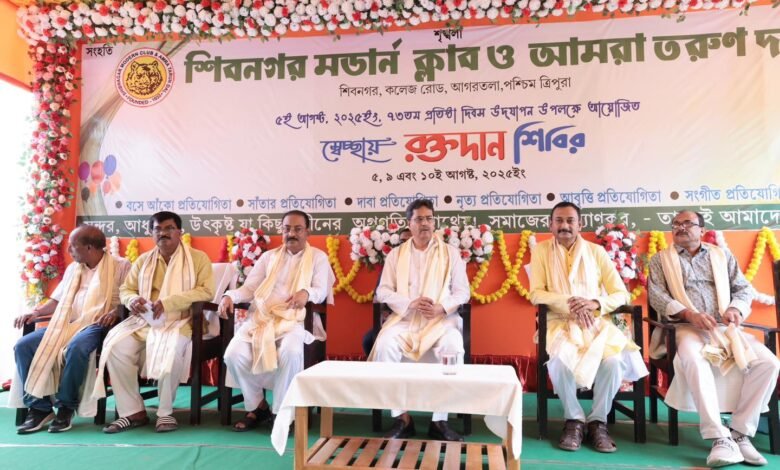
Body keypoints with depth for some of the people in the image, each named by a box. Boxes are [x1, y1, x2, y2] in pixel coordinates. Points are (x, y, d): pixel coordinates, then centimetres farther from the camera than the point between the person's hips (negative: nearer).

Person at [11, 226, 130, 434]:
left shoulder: (120, 266, 1)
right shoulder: (72, 268, 22)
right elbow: (58, 300, 22)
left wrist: (115, 312, -24)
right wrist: (36, 312, 5)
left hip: (96, 325, -7)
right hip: (68, 323, 7)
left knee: (76, 348, -38)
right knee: (23, 346, -13)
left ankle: (66, 407, -18)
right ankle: (39, 407, -11)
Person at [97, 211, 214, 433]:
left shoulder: (198, 258, 3)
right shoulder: (143, 260, 17)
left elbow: (206, 291, -9)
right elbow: (125, 290, 19)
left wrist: (169, 302, -20)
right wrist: (132, 300, -8)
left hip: (179, 321, -4)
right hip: (144, 320, 5)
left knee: (170, 350, -35)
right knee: (116, 346, -23)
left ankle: (165, 412, -14)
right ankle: (133, 411, -11)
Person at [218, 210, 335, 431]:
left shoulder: (318, 257, 10)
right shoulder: (268, 257, 20)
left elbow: (321, 290, -3)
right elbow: (249, 288, 12)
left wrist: (307, 293, -27)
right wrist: (229, 296, -10)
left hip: (296, 320, -3)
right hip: (262, 317, 4)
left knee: (291, 352, -36)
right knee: (234, 354, -21)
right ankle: (257, 405, 4)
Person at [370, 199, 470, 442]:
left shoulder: (451, 253, 10)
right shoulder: (396, 254, 12)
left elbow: (462, 291, 5)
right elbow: (383, 291, 5)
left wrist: (441, 308, -16)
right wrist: (410, 304, -14)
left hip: (441, 319, 0)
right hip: (404, 318, 1)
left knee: (453, 347, -34)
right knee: (385, 345, -31)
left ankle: (440, 420, -21)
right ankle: (402, 417, -17)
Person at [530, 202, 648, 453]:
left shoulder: (596, 251, 7)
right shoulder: (541, 251, 4)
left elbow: (621, 294, 4)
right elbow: (536, 294, -4)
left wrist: (595, 303, -17)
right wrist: (569, 302, -20)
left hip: (596, 322, 2)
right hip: (560, 323, -1)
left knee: (613, 359, -29)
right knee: (560, 359, -33)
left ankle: (598, 421, -6)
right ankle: (574, 419, -8)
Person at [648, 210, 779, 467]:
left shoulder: (722, 256, 20)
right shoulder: (660, 259, 11)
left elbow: (744, 288, 14)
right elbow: (656, 295, -1)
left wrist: (735, 308, -10)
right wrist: (689, 314, -18)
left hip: (724, 327, 4)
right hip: (685, 328, -3)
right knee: (694, 360, -37)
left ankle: (740, 432, -14)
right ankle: (721, 439, -33)